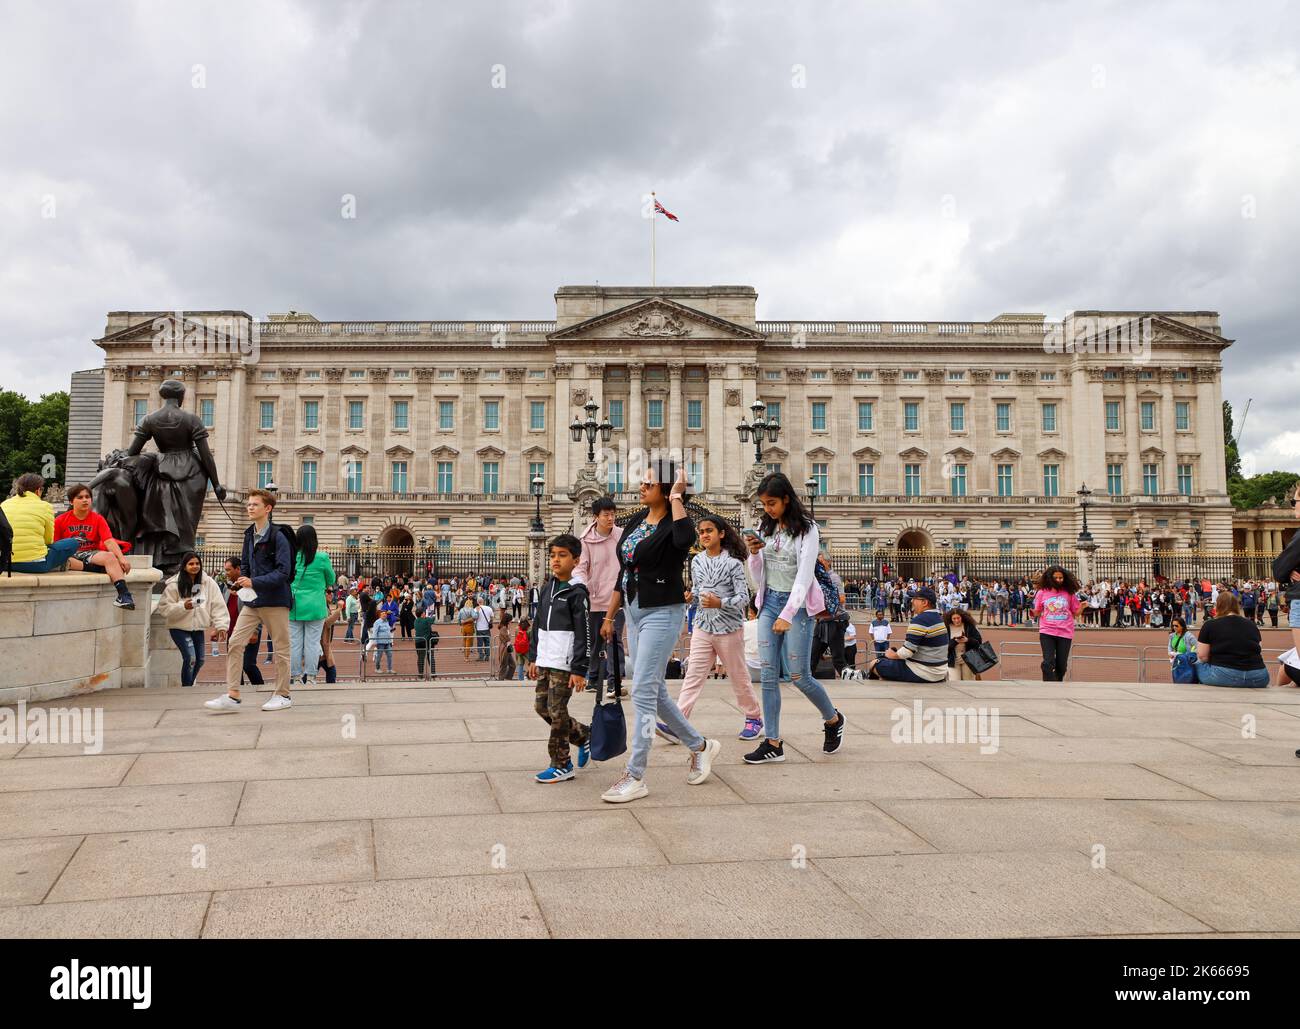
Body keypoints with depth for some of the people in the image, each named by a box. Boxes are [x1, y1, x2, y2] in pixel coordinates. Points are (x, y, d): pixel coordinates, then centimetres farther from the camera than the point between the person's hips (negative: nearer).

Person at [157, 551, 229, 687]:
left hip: (198, 628, 4)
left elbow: (218, 605, -4)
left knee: (200, 659, 11)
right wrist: (183, 607, -26)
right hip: (179, 627, -4)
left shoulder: (208, 582, -4)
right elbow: (164, 608, -11)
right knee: (190, 658, -17)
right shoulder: (174, 585, -9)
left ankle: (189, 685, 35)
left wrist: (221, 625, -12)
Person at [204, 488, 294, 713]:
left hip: (275, 601, -7)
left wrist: (255, 582, -24)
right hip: (252, 601, 7)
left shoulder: (278, 536, -12)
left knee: (281, 647, 5)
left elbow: (283, 572, -18)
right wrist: (242, 584, 6)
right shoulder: (249, 534, 11)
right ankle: (232, 695, 1)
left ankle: (283, 695, 16)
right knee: (235, 642, -2)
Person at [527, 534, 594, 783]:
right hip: (545, 661, 8)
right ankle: (583, 735, 28)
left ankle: (561, 766, 7)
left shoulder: (577, 592, -10)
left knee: (557, 711, -4)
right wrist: (533, 657, 17)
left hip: (564, 664, -8)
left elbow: (584, 635, -13)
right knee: (541, 706, 11)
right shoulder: (547, 588, 12)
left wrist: (579, 670, -17)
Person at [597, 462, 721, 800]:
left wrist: (677, 498, -26)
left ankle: (635, 777, 1)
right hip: (635, 612, 9)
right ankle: (700, 746, 32)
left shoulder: (672, 524, -13)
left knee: (643, 692, -7)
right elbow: (623, 573, 16)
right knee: (655, 692, 14)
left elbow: (686, 539, -40)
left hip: (662, 614, -9)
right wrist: (609, 617, 17)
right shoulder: (636, 522, 10)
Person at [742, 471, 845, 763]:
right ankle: (773, 743, 4)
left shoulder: (806, 529, -8)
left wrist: (787, 616, -23)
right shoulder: (764, 528, 7)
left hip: (797, 604, -5)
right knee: (768, 674, 0)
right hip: (769, 602, 5)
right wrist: (754, 553, -10)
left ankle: (833, 719, 26)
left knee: (799, 676, -1)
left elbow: (804, 576, -15)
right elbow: (758, 578, 10)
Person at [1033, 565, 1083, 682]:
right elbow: (1037, 612, 9)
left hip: (1065, 633, 1)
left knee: (1061, 665, 9)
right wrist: (1032, 610, -13)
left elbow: (1075, 612, 7)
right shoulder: (1042, 593, 1)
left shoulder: (1069, 593, 2)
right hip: (1047, 632, -1)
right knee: (1048, 663, -13)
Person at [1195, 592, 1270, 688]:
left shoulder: (1210, 625, 3)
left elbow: (1202, 656, 1)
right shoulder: (1251, 624, 15)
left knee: (1198, 665, 23)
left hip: (1223, 676, -4)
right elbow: (1260, 653, 20)